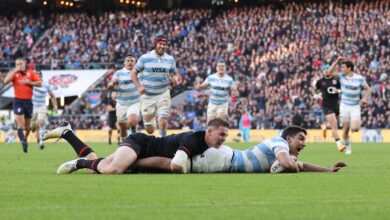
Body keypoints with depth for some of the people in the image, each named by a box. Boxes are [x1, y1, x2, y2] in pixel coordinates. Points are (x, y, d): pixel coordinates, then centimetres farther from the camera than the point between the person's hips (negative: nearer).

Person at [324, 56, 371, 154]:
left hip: (355, 106, -2)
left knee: (355, 128, -16)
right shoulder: (341, 76, -3)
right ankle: (347, 147, 19)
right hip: (344, 106, 2)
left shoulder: (359, 78, -7)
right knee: (346, 128, 1)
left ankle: (358, 122, 20)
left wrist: (365, 98, -14)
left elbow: (367, 89, 3)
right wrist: (337, 62, -14)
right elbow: (329, 72, -10)